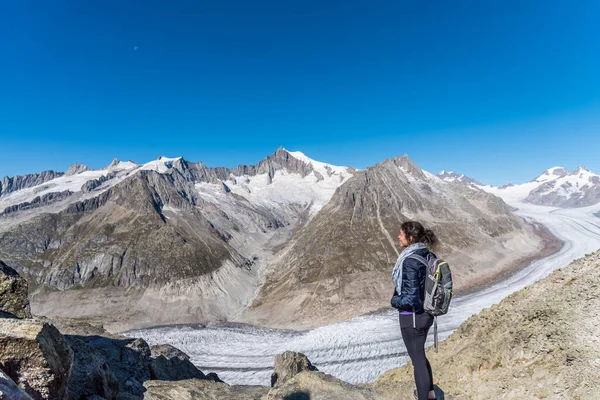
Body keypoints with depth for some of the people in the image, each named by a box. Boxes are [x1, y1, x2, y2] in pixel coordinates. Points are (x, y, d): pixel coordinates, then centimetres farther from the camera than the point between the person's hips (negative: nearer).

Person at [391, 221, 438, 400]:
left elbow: (411, 298, -28)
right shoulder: (427, 256, -1)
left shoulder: (410, 261, -27)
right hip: (426, 313, 9)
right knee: (419, 354, 28)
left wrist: (394, 301, -9)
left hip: (412, 317, -9)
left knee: (417, 359, 11)